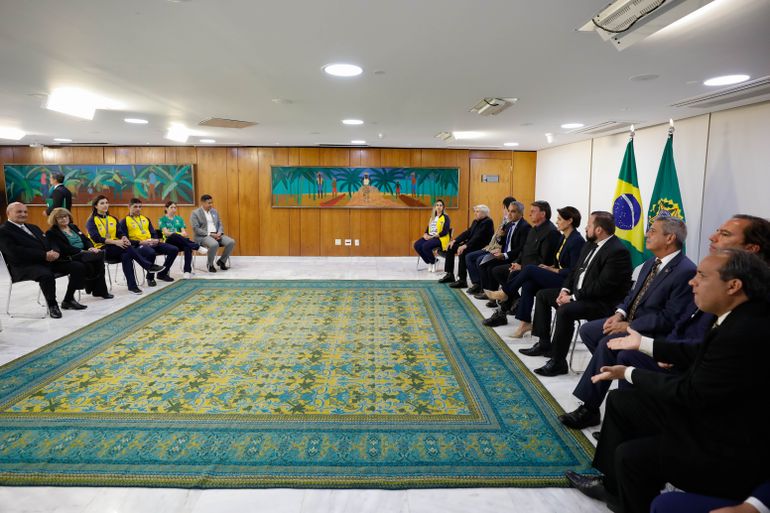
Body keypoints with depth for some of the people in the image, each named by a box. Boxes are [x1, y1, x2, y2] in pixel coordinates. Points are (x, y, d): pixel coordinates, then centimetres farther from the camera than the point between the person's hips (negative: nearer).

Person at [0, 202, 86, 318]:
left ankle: (68, 300, 4)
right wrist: (44, 255, -22)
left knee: (79, 267, -8)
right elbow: (16, 252, -16)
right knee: (47, 275, -39)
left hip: (48, 260, 8)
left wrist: (54, 253, -7)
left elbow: (49, 244, 19)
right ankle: (52, 305, -15)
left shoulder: (33, 228, 25)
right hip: (24, 266, -8)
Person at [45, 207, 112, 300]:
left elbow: (86, 239, 16)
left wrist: (91, 248, -6)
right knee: (100, 255, -29)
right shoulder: (52, 233, 0)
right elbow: (65, 249, -13)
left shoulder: (73, 227, 21)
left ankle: (99, 290, -18)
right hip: (71, 257, -7)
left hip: (84, 254, 7)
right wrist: (82, 251, -18)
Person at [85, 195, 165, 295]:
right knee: (128, 248, -33)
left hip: (116, 248, 5)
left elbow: (120, 233, 6)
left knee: (126, 255, -33)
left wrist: (124, 238, -20)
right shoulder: (91, 221, 0)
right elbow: (96, 238, -15)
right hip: (101, 249, -5)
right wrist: (116, 242, -27)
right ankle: (149, 266, -33)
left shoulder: (113, 219, 17)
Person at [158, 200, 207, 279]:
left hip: (180, 243, 3)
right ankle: (197, 247, -34)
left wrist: (184, 233, -16)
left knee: (188, 247, -35)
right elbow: (166, 232, -6)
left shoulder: (179, 218, 21)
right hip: (169, 242, -3)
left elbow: (184, 232, 10)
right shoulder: (162, 220, 10)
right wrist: (180, 234, -20)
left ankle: (187, 271, -43)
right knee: (175, 236, -39)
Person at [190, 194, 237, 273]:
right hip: (203, 236, -6)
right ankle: (210, 264, -12)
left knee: (231, 242, -18)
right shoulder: (195, 213, -4)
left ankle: (221, 261, 2)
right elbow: (196, 229, -12)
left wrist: (219, 233, -8)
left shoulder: (214, 211, 15)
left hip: (216, 235, 6)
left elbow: (220, 224, 15)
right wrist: (210, 234, -18)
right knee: (214, 244, -37)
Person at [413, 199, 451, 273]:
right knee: (417, 245, -19)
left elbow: (445, 231, -11)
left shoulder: (445, 217, 0)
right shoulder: (432, 217, 20)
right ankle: (429, 262, -5)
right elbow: (428, 228, 18)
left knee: (425, 246, -33)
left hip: (440, 238, -7)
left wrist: (433, 236, -17)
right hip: (429, 237, 7)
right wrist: (425, 234, -6)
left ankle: (433, 262, -7)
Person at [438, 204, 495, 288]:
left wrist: (465, 246, -33)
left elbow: (478, 237, -25)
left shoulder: (488, 222, -14)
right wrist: (454, 240, 0)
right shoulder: (476, 221, 15)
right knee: (450, 247, 4)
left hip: (481, 246, -10)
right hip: (471, 243, 10)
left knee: (462, 252, -33)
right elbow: (467, 232, 13)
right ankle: (449, 275, 8)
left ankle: (462, 280, -29)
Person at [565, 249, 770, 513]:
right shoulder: (741, 317, -3)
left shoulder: (746, 334, -31)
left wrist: (629, 373, -12)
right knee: (620, 401, 10)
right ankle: (614, 484, 27)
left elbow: (690, 392, -24)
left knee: (631, 455, -18)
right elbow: (701, 353, 12)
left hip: (732, 452, -9)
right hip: (711, 412, 9)